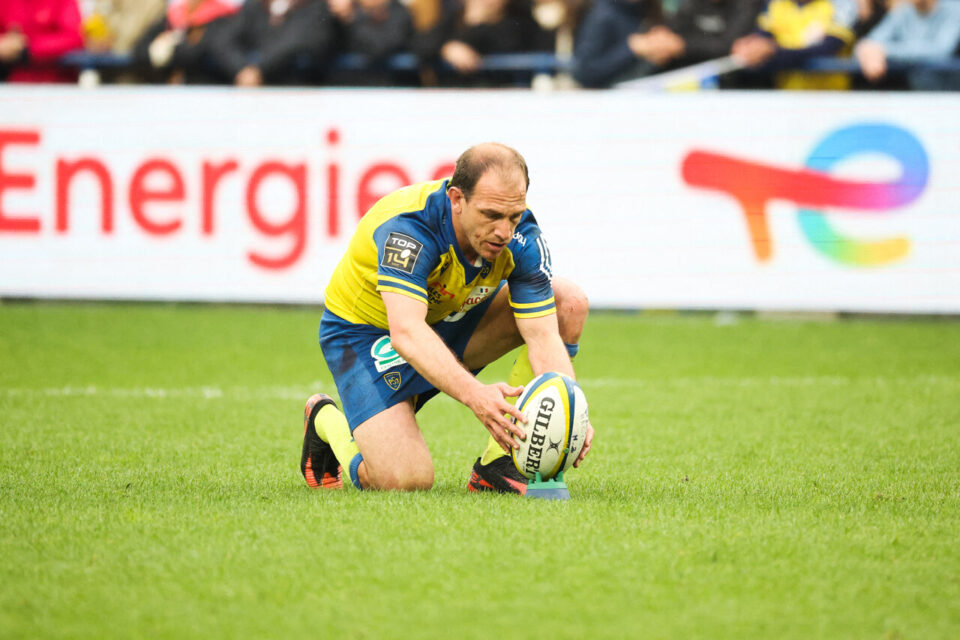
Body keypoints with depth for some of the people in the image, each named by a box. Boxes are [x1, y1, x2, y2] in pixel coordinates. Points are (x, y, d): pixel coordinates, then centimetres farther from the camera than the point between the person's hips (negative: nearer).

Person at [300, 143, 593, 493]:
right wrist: (474, 395, -64)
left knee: (569, 301, -14)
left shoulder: (522, 238, -21)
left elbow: (543, 336, -23)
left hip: (450, 318, 6)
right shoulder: (407, 227, -37)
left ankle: (497, 464, -9)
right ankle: (327, 420, 11)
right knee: (405, 478, -25)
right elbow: (407, 333, -49)